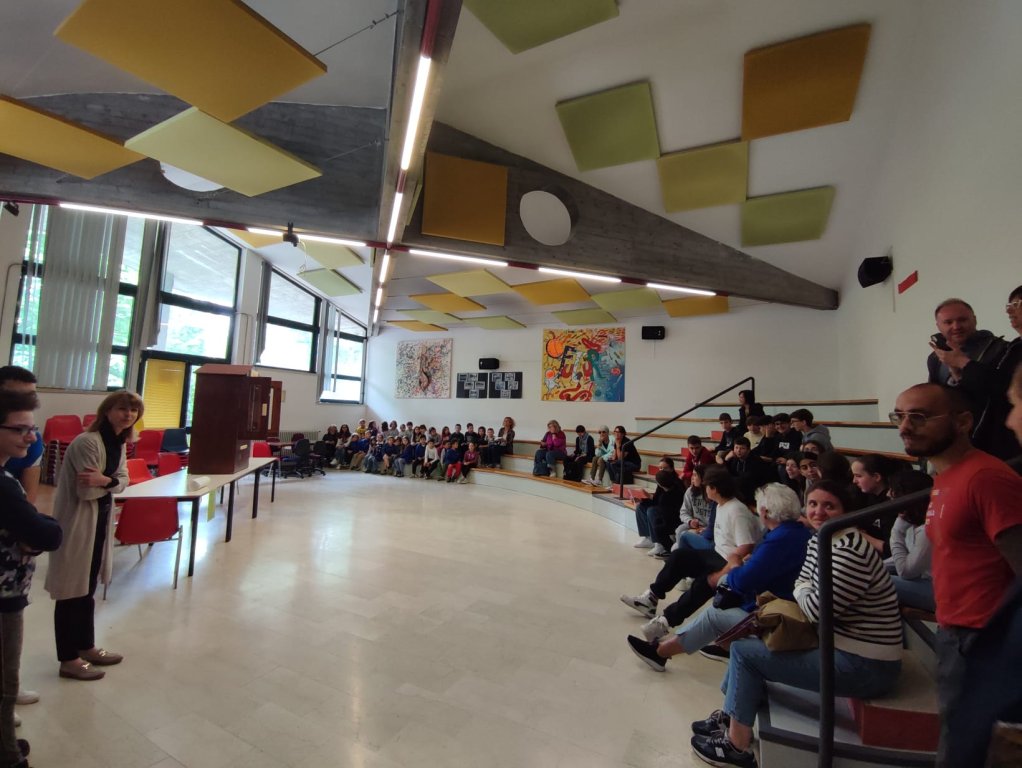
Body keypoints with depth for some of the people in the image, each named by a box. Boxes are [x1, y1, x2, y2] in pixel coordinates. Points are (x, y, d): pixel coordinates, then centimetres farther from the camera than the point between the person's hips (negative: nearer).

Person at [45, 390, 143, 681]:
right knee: (72, 590, 5)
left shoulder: (119, 442, 4)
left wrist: (106, 480, -18)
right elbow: (87, 491, -23)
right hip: (76, 522, -8)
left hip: (100, 520, 9)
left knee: (88, 588, 20)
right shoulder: (88, 442, -23)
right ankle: (68, 660, 19)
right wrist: (110, 482, -7)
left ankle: (86, 647, 35)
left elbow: (123, 480, 1)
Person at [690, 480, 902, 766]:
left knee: (744, 650, -7)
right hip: (838, 643, 9)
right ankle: (730, 717, 28)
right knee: (751, 636, 15)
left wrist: (802, 591, -4)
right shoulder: (817, 541, 4)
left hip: (863, 666, -9)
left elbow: (817, 609, -26)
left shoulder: (849, 551, -26)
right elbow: (802, 589, 12)